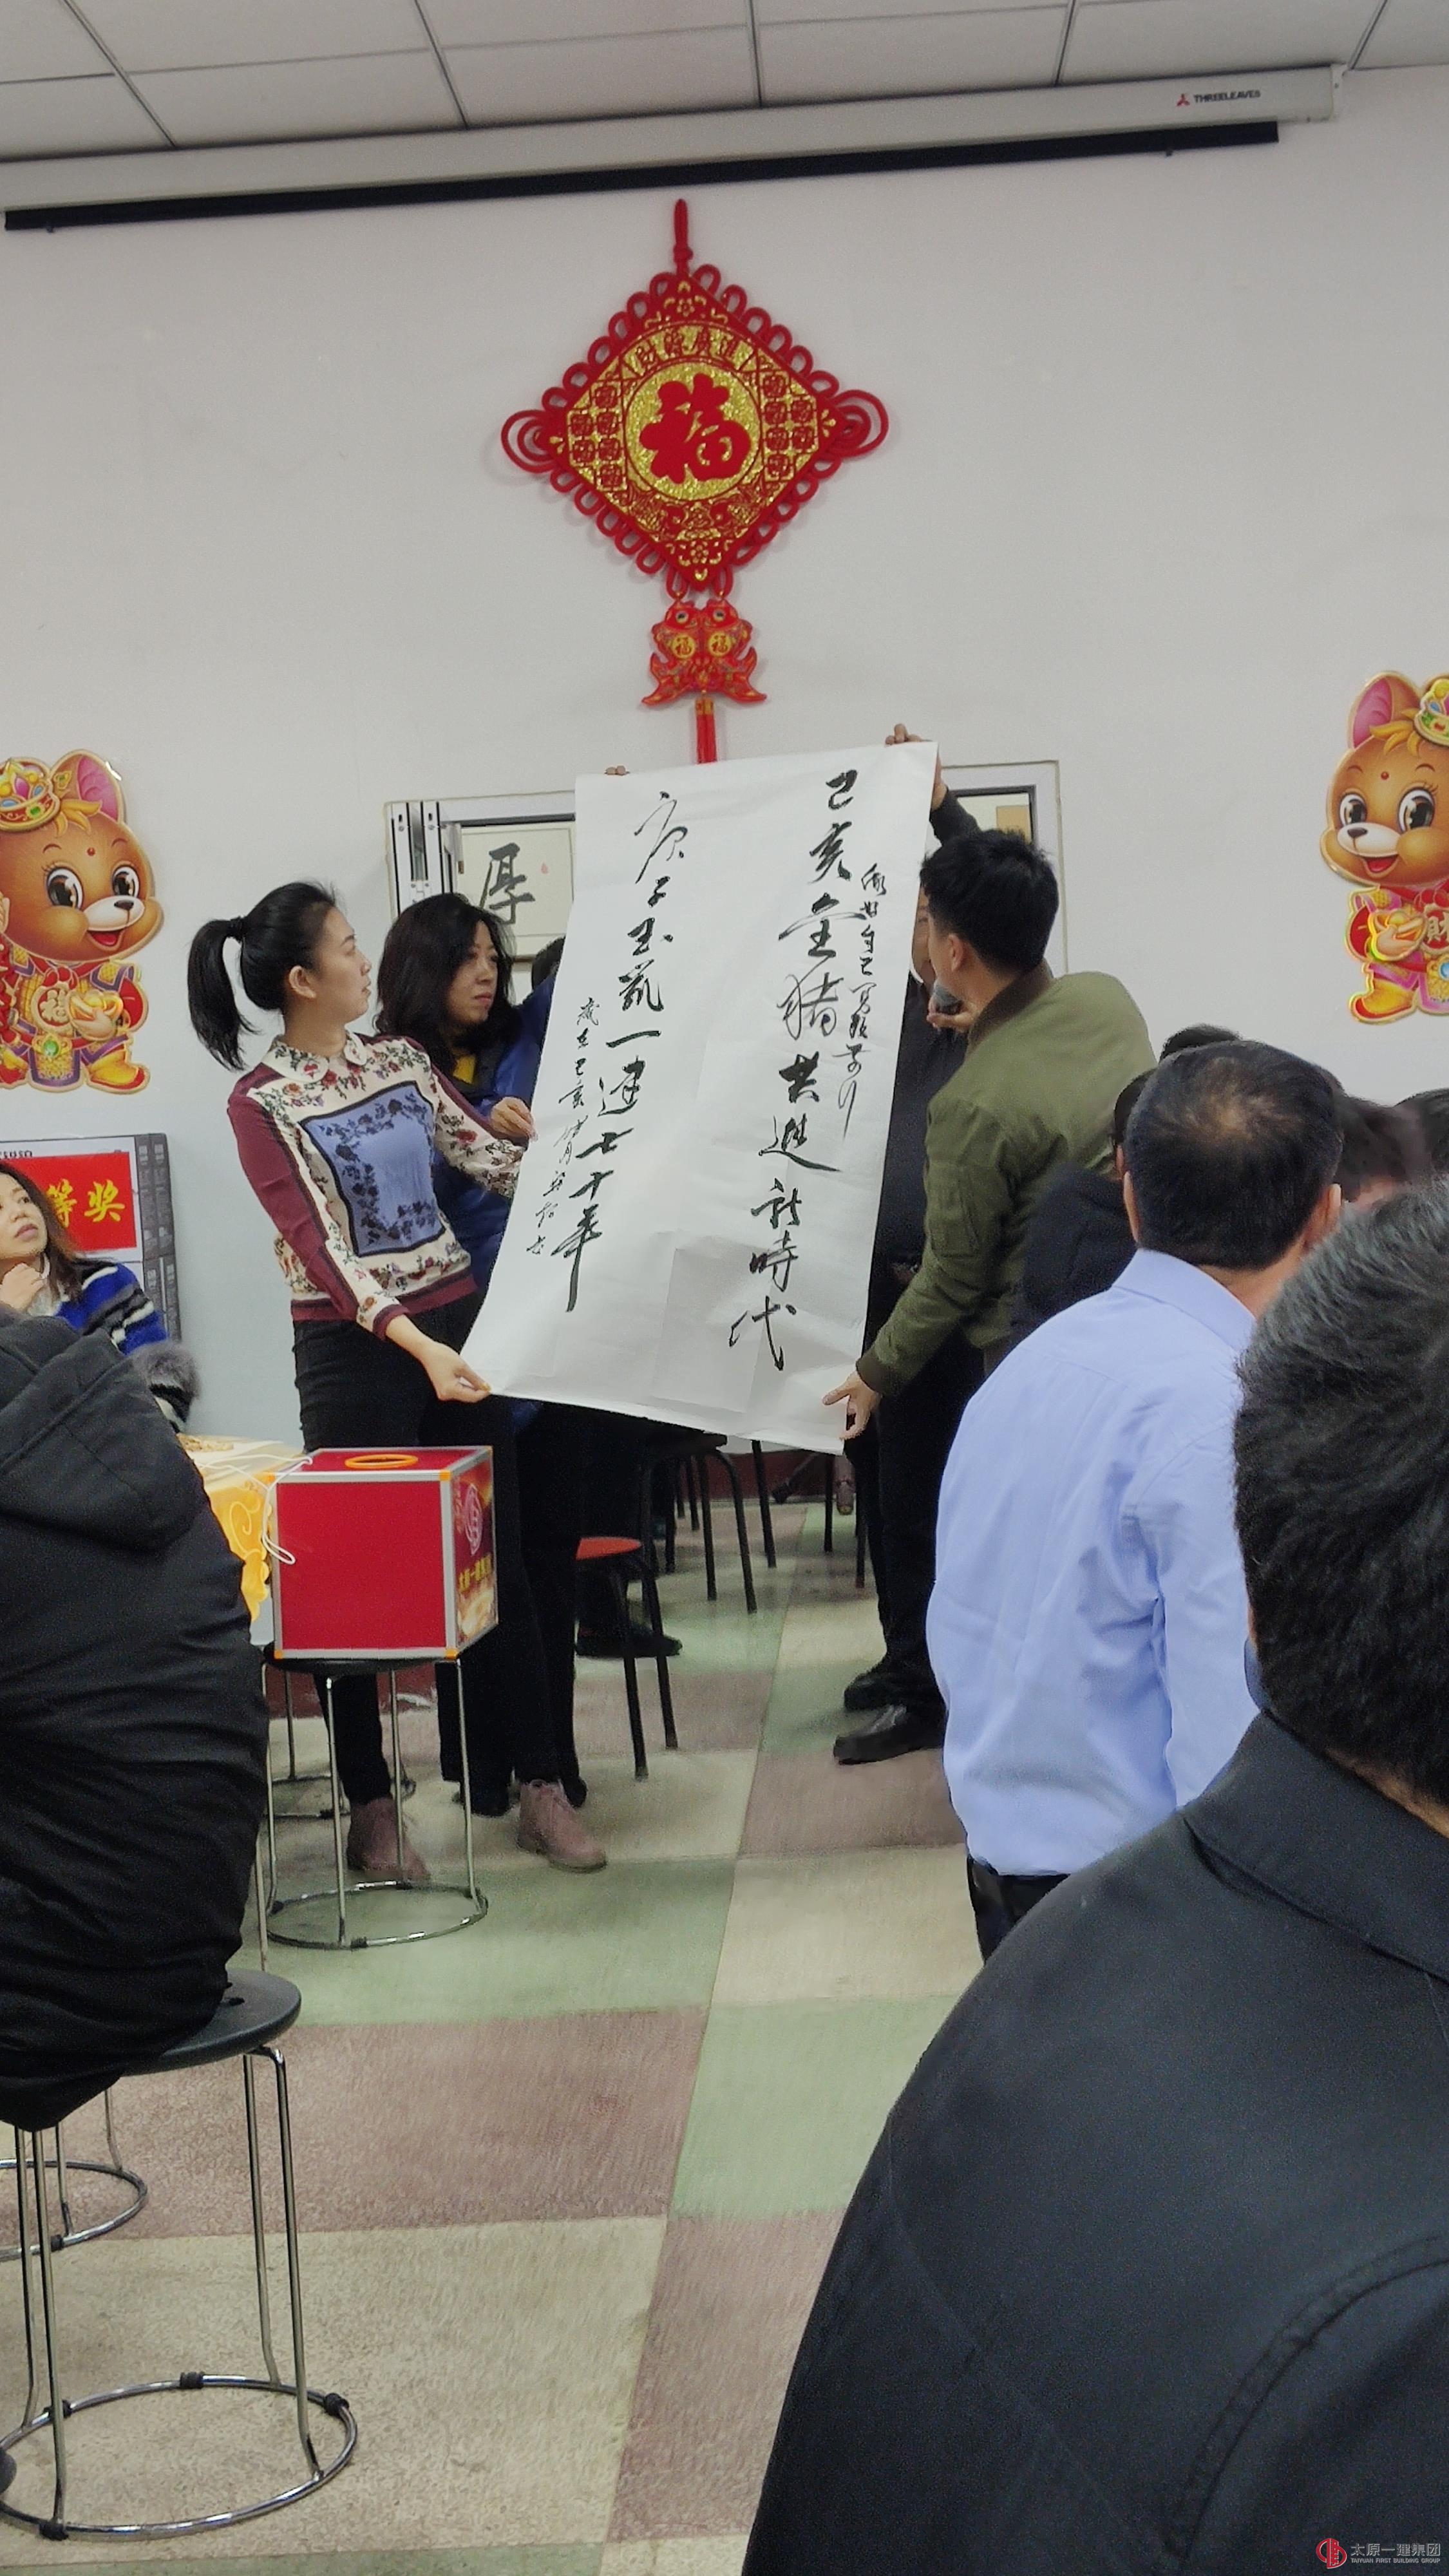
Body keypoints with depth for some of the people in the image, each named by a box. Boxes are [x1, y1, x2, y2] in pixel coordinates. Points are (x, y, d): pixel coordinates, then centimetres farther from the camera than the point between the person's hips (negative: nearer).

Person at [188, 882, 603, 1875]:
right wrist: (417, 1346, -26)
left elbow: (494, 1157, 11)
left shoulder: (398, 1059, 7)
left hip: (457, 1320, 5)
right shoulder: (262, 1103, -8)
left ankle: (542, 1789, 14)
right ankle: (371, 1805, 17)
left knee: (502, 1560, 6)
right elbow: (323, 1246, -16)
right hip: (355, 1347, -5)